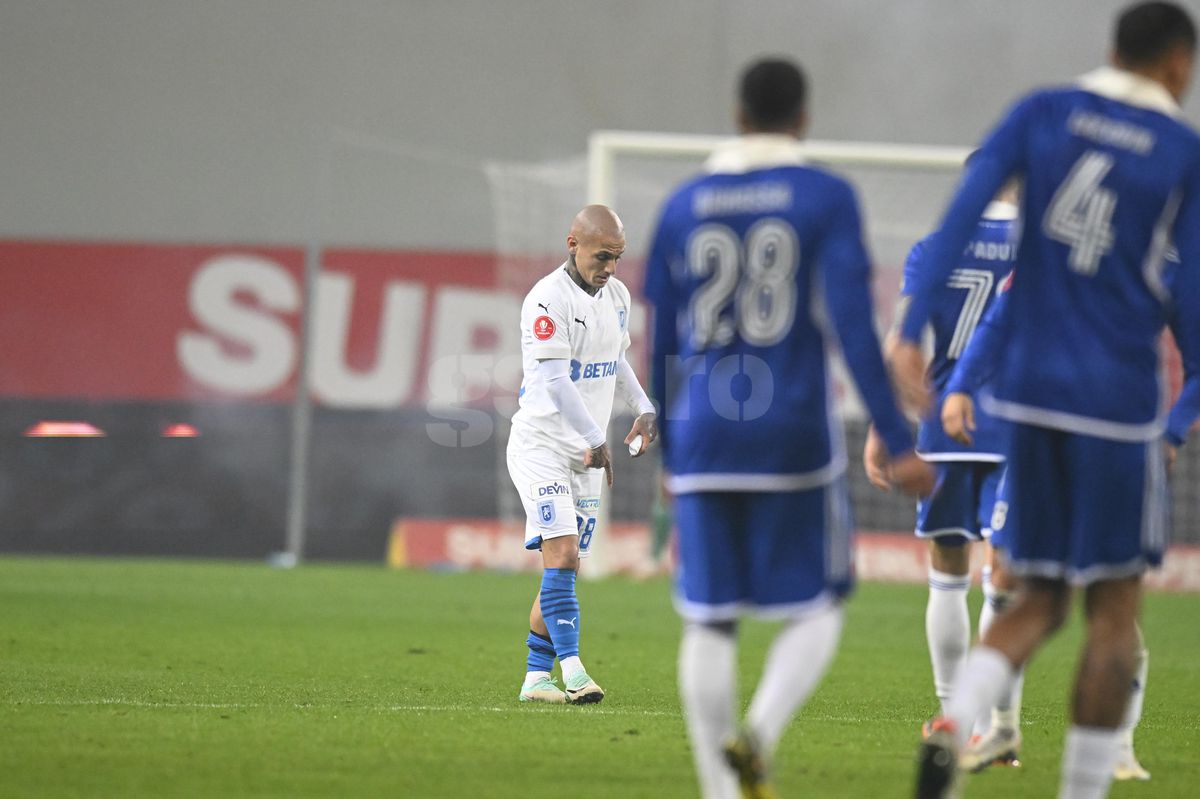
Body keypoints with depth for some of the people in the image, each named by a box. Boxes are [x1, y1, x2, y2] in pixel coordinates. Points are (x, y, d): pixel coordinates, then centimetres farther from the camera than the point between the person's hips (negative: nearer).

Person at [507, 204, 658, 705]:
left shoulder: (617, 296, 10)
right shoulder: (548, 299, -16)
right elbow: (554, 379, -23)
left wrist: (643, 408, 10)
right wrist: (595, 439, -29)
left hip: (586, 454, 8)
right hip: (542, 443, -7)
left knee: (567, 565, 6)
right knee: (562, 553, -18)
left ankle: (536, 678, 11)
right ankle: (573, 672, -24)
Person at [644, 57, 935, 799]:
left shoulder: (684, 207, 8)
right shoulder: (827, 198, -2)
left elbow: (662, 344, 12)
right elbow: (853, 326, -11)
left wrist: (669, 455, 23)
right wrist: (899, 445, -10)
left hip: (704, 440, 3)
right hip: (795, 439, -3)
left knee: (709, 621, 8)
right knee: (818, 608, 10)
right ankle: (758, 736, -15)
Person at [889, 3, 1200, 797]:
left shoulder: (1044, 113, 6)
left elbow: (963, 211, -6)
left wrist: (912, 330, -11)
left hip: (1031, 388, 4)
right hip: (1118, 399, -4)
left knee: (1040, 600, 12)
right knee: (1115, 607, 7)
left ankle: (952, 728, -14)